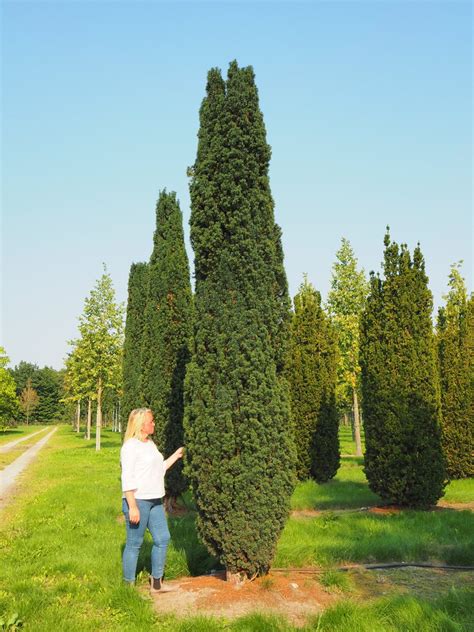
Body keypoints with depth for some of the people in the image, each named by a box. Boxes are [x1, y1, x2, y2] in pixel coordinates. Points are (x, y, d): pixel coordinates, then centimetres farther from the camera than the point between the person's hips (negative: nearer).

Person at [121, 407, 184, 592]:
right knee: (134, 544, 2)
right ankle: (129, 584, 15)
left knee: (162, 538, 7)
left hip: (155, 501, 9)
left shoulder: (150, 444, 14)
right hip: (137, 501, -8)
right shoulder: (131, 446, -12)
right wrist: (132, 507, -21)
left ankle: (156, 582, 20)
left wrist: (175, 456, 21)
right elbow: (127, 479, -17)